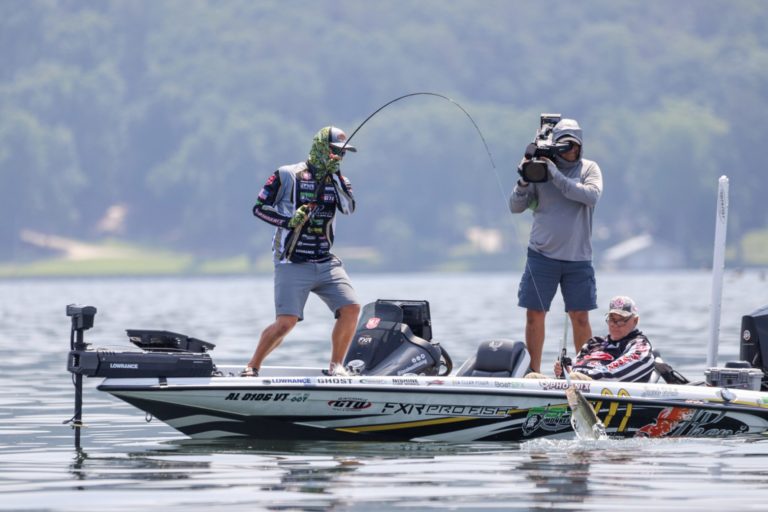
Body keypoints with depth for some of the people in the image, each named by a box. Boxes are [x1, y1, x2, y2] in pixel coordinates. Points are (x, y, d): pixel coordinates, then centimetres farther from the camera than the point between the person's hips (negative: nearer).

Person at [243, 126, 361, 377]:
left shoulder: (335, 180, 12)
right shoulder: (287, 176, -2)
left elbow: (349, 208, -5)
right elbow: (260, 208, -2)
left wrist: (337, 176, -13)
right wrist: (289, 221, -15)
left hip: (326, 264, 5)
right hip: (293, 265, -5)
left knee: (351, 308, -11)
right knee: (286, 321, -14)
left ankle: (336, 365, 4)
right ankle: (252, 367, 3)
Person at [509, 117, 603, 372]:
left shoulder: (589, 168, 3)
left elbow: (591, 196, -17)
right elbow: (516, 207, 2)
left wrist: (557, 176, -20)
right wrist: (524, 181, -16)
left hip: (578, 257, 0)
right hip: (542, 255, 0)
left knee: (580, 318, 1)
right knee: (534, 315, 0)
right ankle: (533, 372, 9)